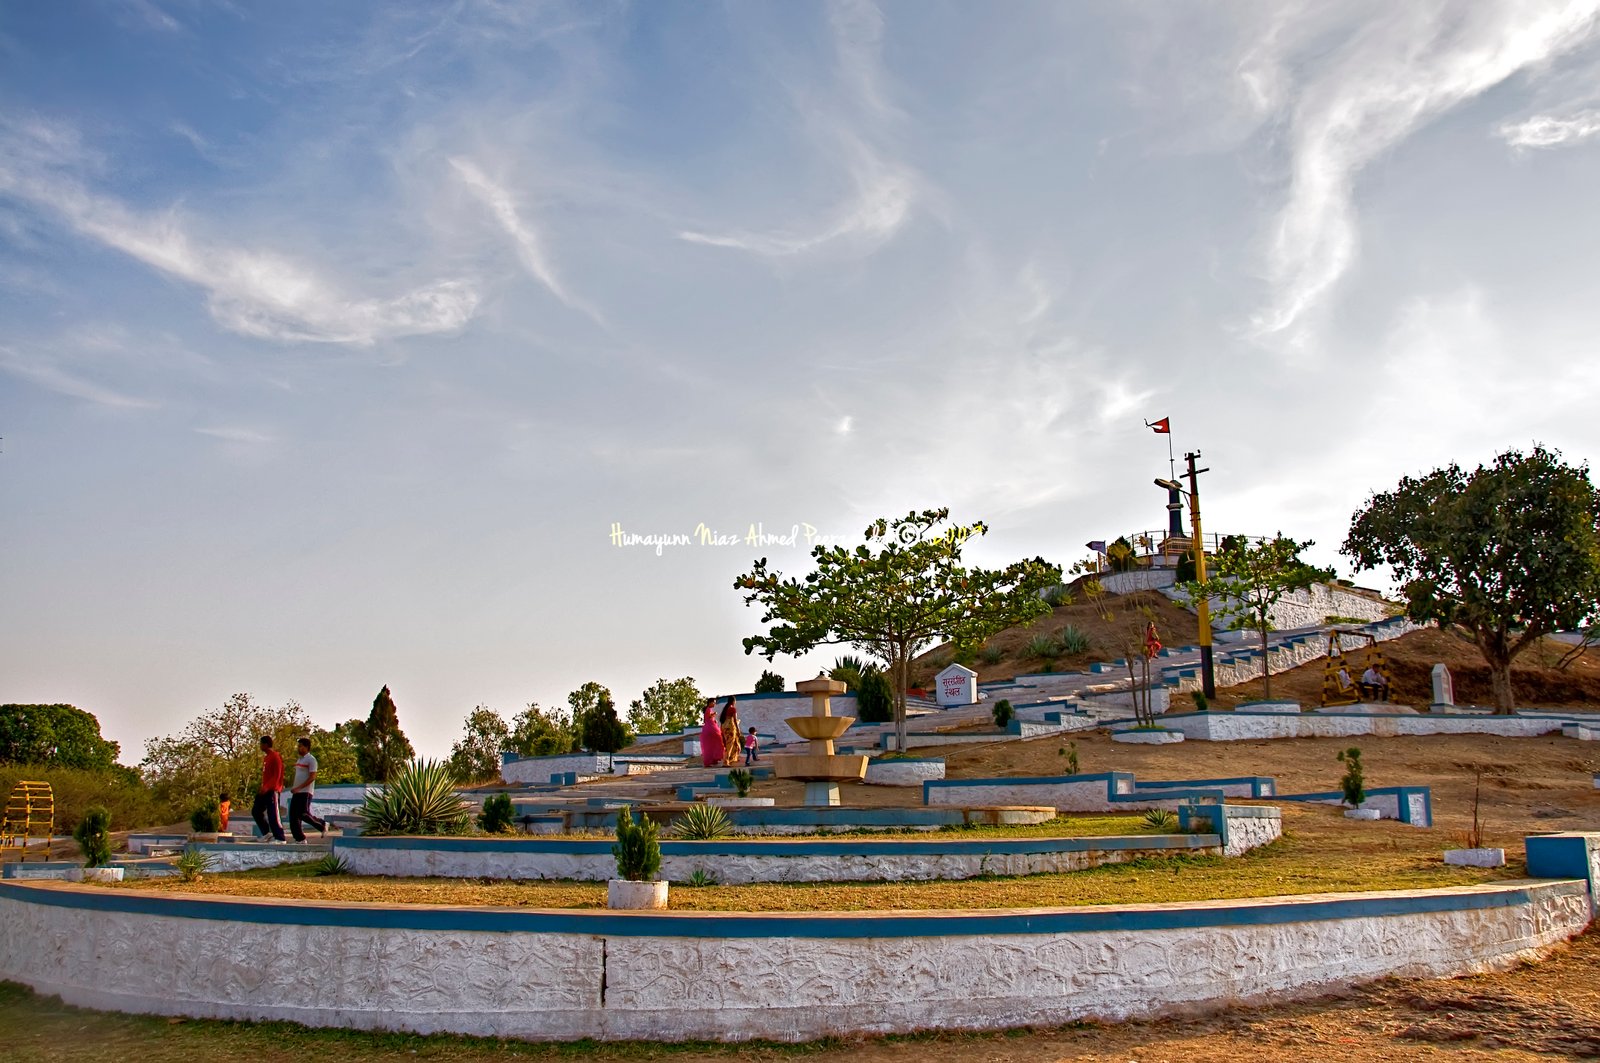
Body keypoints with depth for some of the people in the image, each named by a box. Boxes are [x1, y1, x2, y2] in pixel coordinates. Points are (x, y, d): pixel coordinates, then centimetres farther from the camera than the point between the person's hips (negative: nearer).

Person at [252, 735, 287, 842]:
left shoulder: (275, 757, -13)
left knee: (273, 814, -8)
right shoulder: (265, 757, 16)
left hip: (272, 790, -10)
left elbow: (277, 776, -19)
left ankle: (279, 838, -4)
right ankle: (266, 833, 18)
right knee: (256, 811, 10)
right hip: (264, 790, 10)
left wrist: (266, 787, -24)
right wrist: (262, 787, 16)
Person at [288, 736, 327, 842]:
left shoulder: (311, 760, -10)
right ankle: (299, 838, 7)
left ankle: (322, 825, 9)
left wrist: (298, 788, -21)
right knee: (293, 816, 2)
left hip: (306, 792, -9)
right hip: (296, 793, 9)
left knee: (303, 814, -12)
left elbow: (312, 777, -17)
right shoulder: (299, 759, 16)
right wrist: (292, 787, 9)